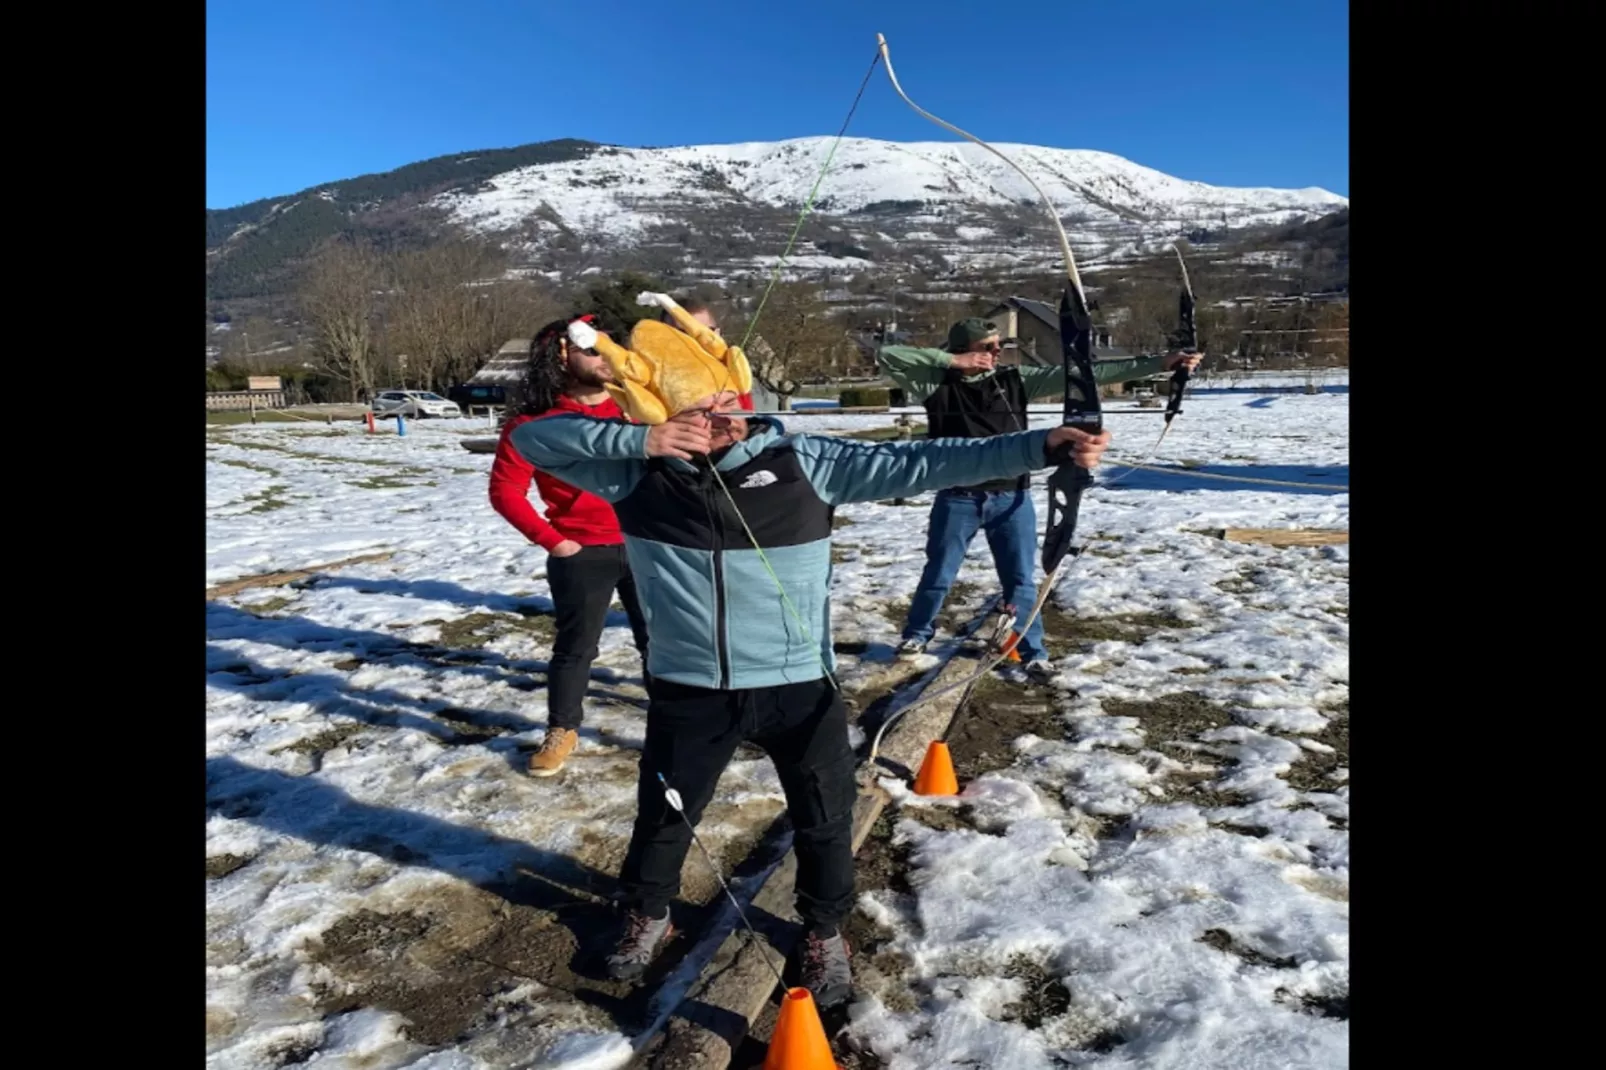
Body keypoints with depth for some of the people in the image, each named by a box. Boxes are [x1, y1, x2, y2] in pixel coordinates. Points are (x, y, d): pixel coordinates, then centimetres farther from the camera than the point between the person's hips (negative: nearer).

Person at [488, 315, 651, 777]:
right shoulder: (534, 422, -10)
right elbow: (505, 490, -8)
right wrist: (550, 539, -10)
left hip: (643, 544, 3)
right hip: (582, 554, -3)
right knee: (575, 646, 8)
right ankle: (562, 730, 27)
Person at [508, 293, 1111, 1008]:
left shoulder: (800, 461, -11)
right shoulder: (635, 475, -9)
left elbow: (913, 465, -15)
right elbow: (534, 439, -10)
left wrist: (1040, 448, -22)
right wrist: (638, 440, -25)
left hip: (800, 686, 0)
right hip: (689, 691, 1)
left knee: (823, 820, 17)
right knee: (663, 814, 22)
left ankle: (823, 931, 46)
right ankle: (646, 914, 52)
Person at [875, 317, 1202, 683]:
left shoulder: (1015, 379, 0)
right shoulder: (936, 382, -6)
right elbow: (886, 355, -14)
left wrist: (1160, 362, -6)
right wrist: (950, 360, -20)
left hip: (1010, 497, 2)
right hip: (957, 498, -1)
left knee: (1020, 580, 8)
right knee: (938, 574, 12)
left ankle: (1032, 652, 23)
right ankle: (917, 634, 35)